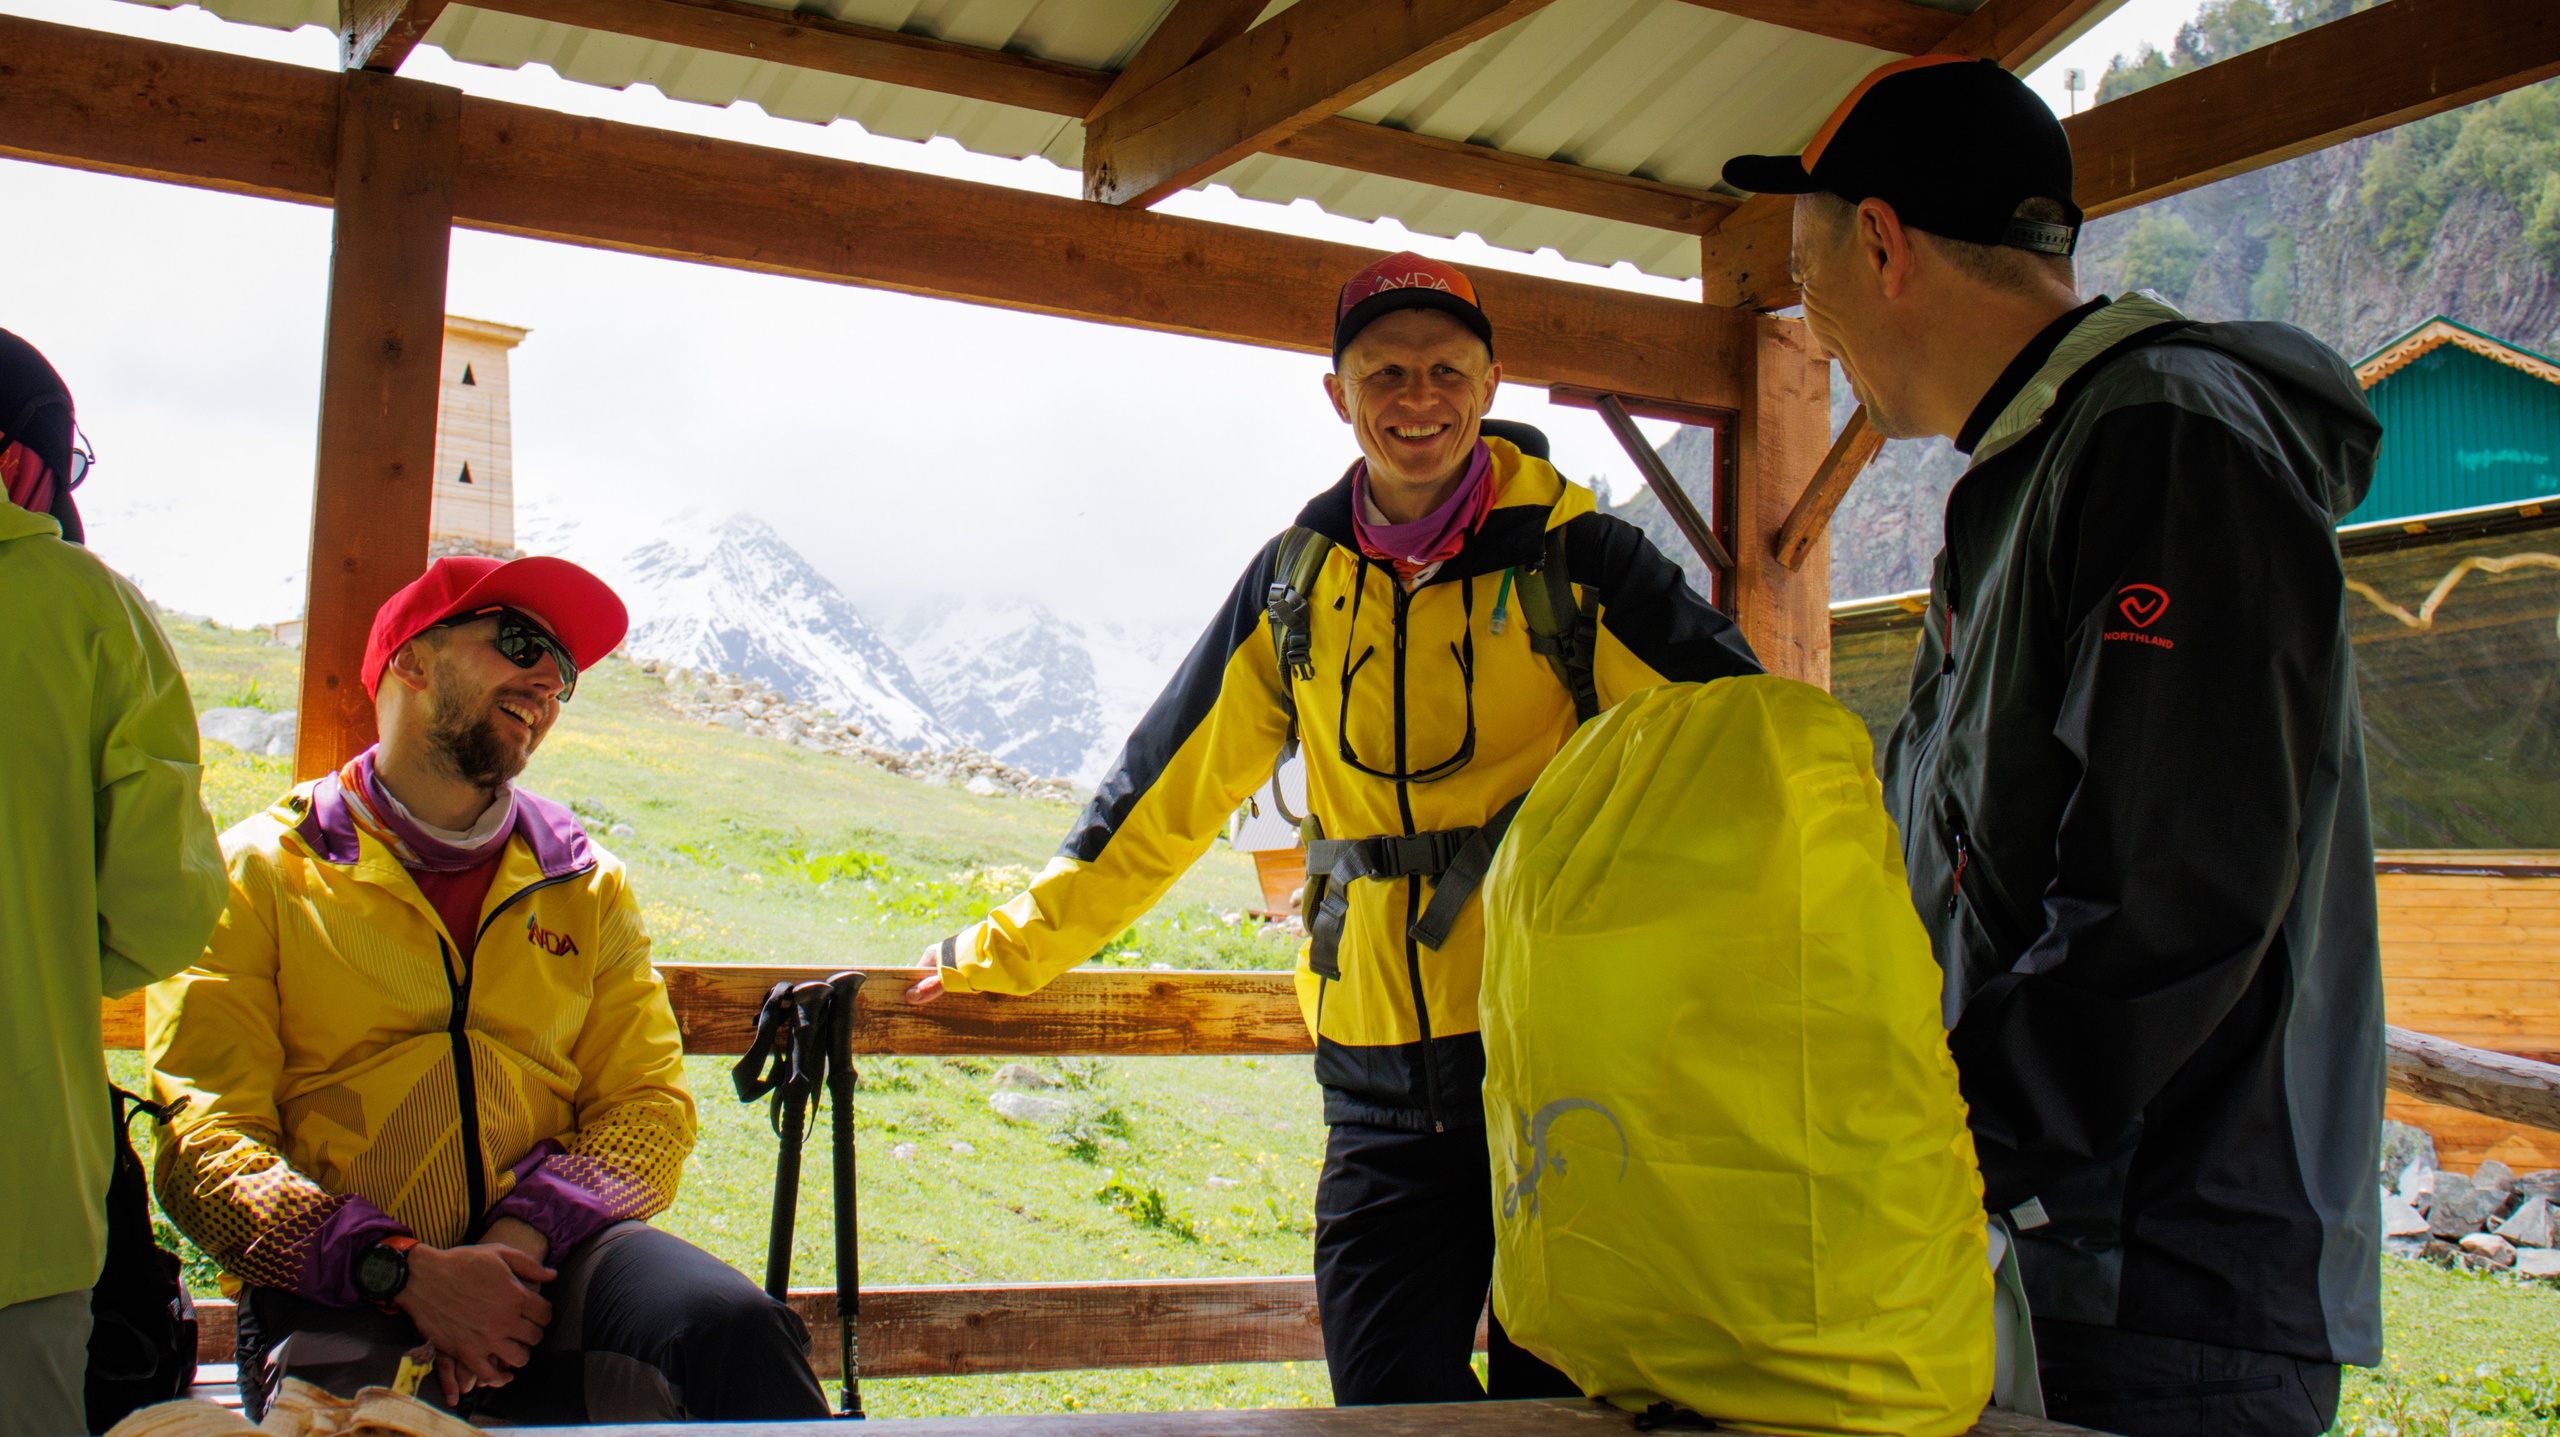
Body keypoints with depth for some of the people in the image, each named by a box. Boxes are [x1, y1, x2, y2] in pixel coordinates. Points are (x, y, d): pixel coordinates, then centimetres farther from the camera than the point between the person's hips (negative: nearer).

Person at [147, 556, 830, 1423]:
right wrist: (405, 1271, -15)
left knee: (732, 1328, -29)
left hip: (548, 1261, 3)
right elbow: (203, 1145, 0)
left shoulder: (588, 885, 19)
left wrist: (522, 1239, -10)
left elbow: (647, 1107, 11)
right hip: (344, 1298, -2)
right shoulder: (257, 874, 9)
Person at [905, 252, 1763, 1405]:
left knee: (1564, 1406, 3)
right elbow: (1165, 790, 18)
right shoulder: (1297, 583, 10)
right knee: (1388, 1406, 2)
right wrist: (1012, 947, 23)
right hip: (1383, 1084, 3)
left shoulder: (1576, 556, 0)